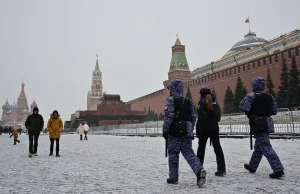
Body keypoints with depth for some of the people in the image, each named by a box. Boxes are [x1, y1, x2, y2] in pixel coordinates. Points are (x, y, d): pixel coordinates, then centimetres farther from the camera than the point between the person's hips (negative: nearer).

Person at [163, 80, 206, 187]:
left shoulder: (171, 100, -6)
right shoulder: (188, 102, 13)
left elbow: (168, 117, -14)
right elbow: (193, 117, 14)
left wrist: (165, 130, -8)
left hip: (175, 132, -5)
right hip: (187, 132, 5)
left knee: (173, 154, 6)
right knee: (188, 152, 7)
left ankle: (173, 178, 13)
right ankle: (199, 170, -16)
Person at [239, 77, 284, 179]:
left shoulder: (251, 96, -11)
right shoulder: (269, 97, 8)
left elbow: (243, 107, -21)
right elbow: (275, 111, 11)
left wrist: (249, 112, 0)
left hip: (258, 124, -8)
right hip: (267, 123, 8)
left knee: (266, 147, -7)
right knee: (258, 146, 19)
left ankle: (278, 169, -13)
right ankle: (252, 166, 34)